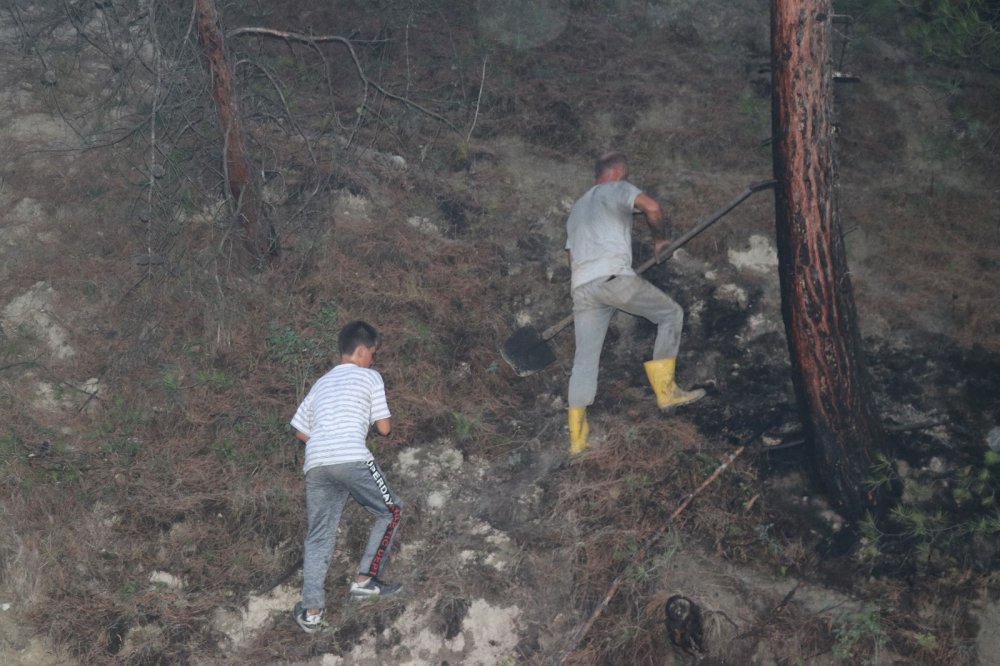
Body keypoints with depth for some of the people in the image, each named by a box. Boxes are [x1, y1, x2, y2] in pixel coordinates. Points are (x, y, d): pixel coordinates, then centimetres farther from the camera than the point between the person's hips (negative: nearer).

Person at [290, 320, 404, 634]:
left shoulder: (321, 383, 29)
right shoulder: (369, 376, 12)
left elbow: (301, 430, 29)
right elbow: (384, 428, 10)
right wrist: (372, 417, 32)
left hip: (315, 463, 6)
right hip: (351, 459, -5)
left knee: (319, 536, 10)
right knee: (391, 511, 14)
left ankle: (311, 611, 3)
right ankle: (366, 578, 7)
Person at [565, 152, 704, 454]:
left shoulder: (576, 208, 33)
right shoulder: (616, 189, 11)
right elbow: (652, 207, -7)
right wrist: (660, 238, 9)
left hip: (581, 288, 7)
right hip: (614, 276, -7)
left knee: (585, 359, 7)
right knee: (671, 314, 10)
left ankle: (577, 436, 2)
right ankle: (665, 390, 5)